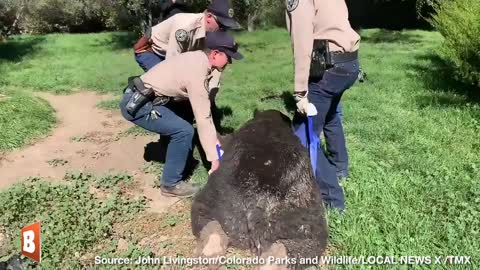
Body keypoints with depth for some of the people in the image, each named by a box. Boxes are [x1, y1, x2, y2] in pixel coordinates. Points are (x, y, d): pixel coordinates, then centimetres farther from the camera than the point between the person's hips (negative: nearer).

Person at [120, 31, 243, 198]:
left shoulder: (197, 59, 8)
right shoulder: (197, 74, -21)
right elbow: (203, 119, -21)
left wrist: (215, 142, 13)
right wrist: (214, 157, -15)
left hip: (138, 98, 10)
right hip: (137, 104, -10)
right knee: (184, 131, -16)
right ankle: (171, 184, -2)